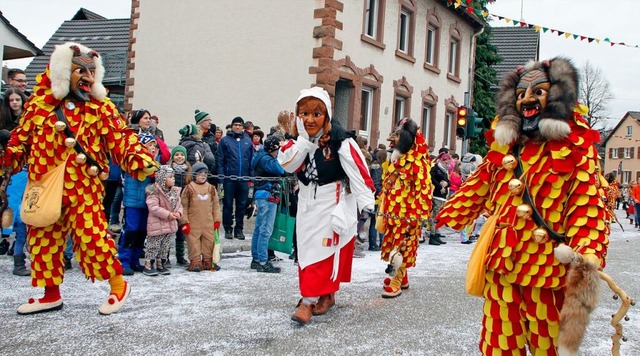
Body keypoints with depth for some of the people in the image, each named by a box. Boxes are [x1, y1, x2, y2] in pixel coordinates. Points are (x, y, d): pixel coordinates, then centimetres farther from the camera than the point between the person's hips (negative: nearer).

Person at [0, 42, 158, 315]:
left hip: (83, 187, -4)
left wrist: (141, 160, -24)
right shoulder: (39, 105, 6)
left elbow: (122, 138, -8)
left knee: (91, 234, -9)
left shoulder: (101, 108, 0)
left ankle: (118, 284, 10)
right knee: (42, 238, 10)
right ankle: (51, 294, 26)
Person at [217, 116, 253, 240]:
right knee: (228, 205, 4)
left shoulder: (248, 141, 9)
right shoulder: (225, 140, 1)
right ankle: (228, 229, 13)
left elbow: (252, 160, 9)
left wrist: (251, 176, 3)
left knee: (242, 205, 8)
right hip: (229, 178, -2)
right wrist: (221, 176, -9)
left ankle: (239, 229, 17)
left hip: (244, 179, 3)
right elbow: (220, 160, -2)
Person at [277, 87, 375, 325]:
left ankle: (309, 301, -6)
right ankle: (327, 295, 24)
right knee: (306, 250, 10)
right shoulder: (298, 139, 2)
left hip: (333, 202, -6)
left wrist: (366, 202, -25)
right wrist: (304, 139, -21)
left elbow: (358, 171, -19)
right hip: (307, 201, 7)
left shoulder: (340, 140, -17)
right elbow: (286, 164, -13)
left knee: (323, 250, -8)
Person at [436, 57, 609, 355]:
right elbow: (477, 188, 18)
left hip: (548, 268, -4)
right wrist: (445, 220, 19)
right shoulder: (503, 144, 11)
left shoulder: (576, 148, -4)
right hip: (500, 264, 4)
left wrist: (587, 258, -22)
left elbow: (588, 206, -11)